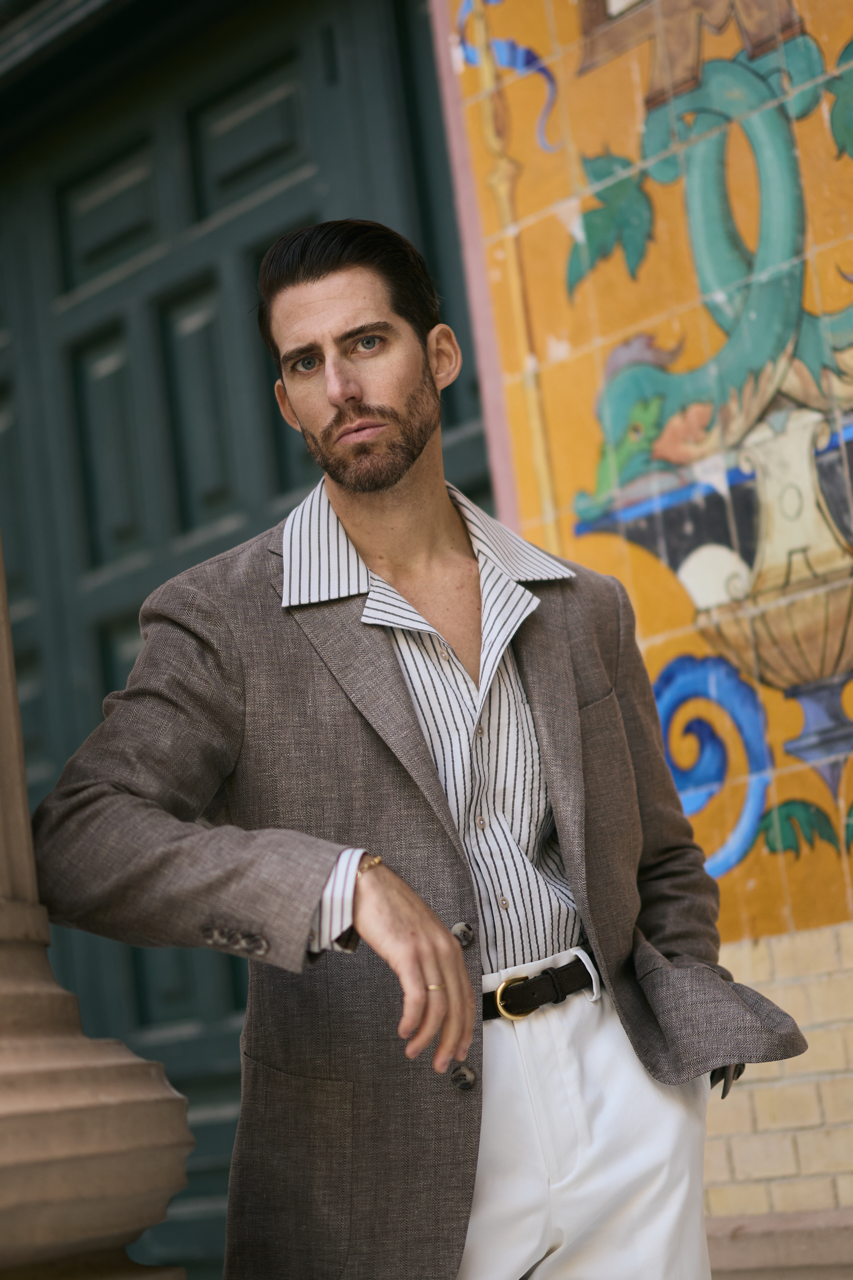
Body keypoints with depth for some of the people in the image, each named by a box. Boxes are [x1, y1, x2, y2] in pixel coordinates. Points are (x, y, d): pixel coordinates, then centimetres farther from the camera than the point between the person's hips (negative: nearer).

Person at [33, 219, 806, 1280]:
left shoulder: (585, 609, 10)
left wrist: (689, 1043, 4)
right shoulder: (221, 623, -4)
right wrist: (344, 883, -31)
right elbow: (78, 844, -18)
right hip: (387, 1169, -3)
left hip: (620, 1103, 4)